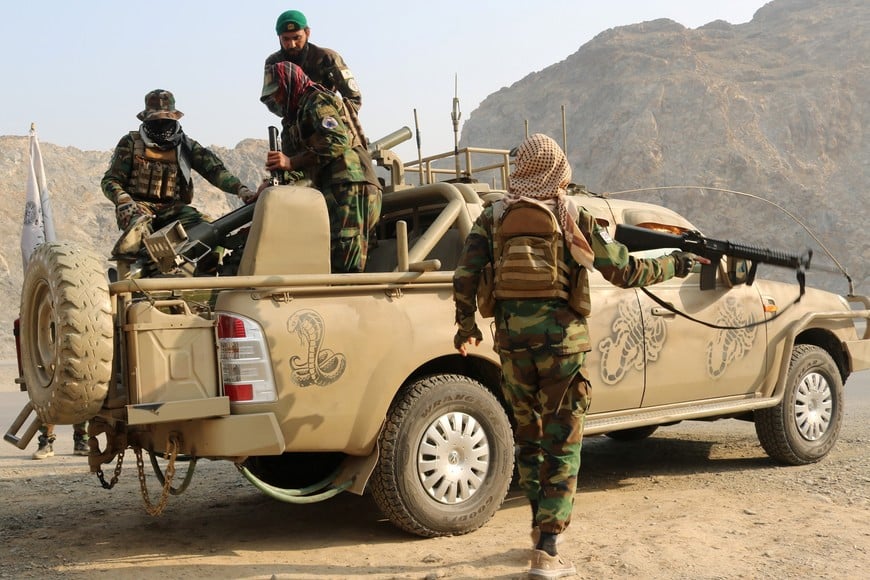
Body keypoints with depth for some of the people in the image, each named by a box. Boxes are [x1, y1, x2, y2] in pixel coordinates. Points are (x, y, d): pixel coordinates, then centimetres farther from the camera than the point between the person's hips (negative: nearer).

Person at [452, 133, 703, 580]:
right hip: (561, 338, -3)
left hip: (512, 340, 3)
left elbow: (465, 278, -1)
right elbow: (625, 272, 3)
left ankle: (541, 529, 33)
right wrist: (673, 265, 19)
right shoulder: (573, 217, 0)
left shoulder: (492, 217, 7)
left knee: (528, 439, 20)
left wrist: (466, 327, 14)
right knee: (561, 447, 4)